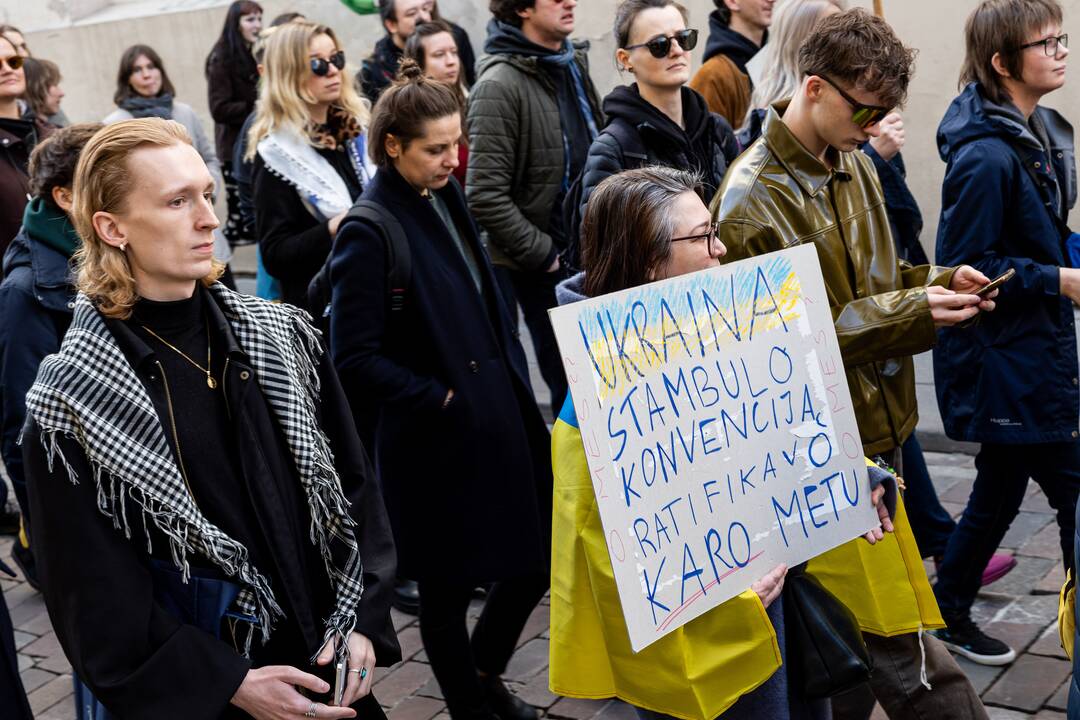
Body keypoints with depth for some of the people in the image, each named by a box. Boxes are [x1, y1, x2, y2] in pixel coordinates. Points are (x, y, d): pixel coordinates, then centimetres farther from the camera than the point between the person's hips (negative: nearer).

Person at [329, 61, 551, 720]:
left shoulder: (448, 196, 6)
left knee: (537, 561, 15)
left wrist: (515, 385, 9)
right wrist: (440, 400, -14)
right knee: (448, 588, 9)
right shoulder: (369, 233, -16)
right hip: (438, 441, -7)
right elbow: (356, 359, -17)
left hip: (503, 419, 7)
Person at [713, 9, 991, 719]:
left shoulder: (855, 164, 8)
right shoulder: (755, 199, -18)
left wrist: (938, 282, -2)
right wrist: (911, 310, -21)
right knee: (895, 631, 0)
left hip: (878, 418, 8)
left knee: (862, 614, 19)